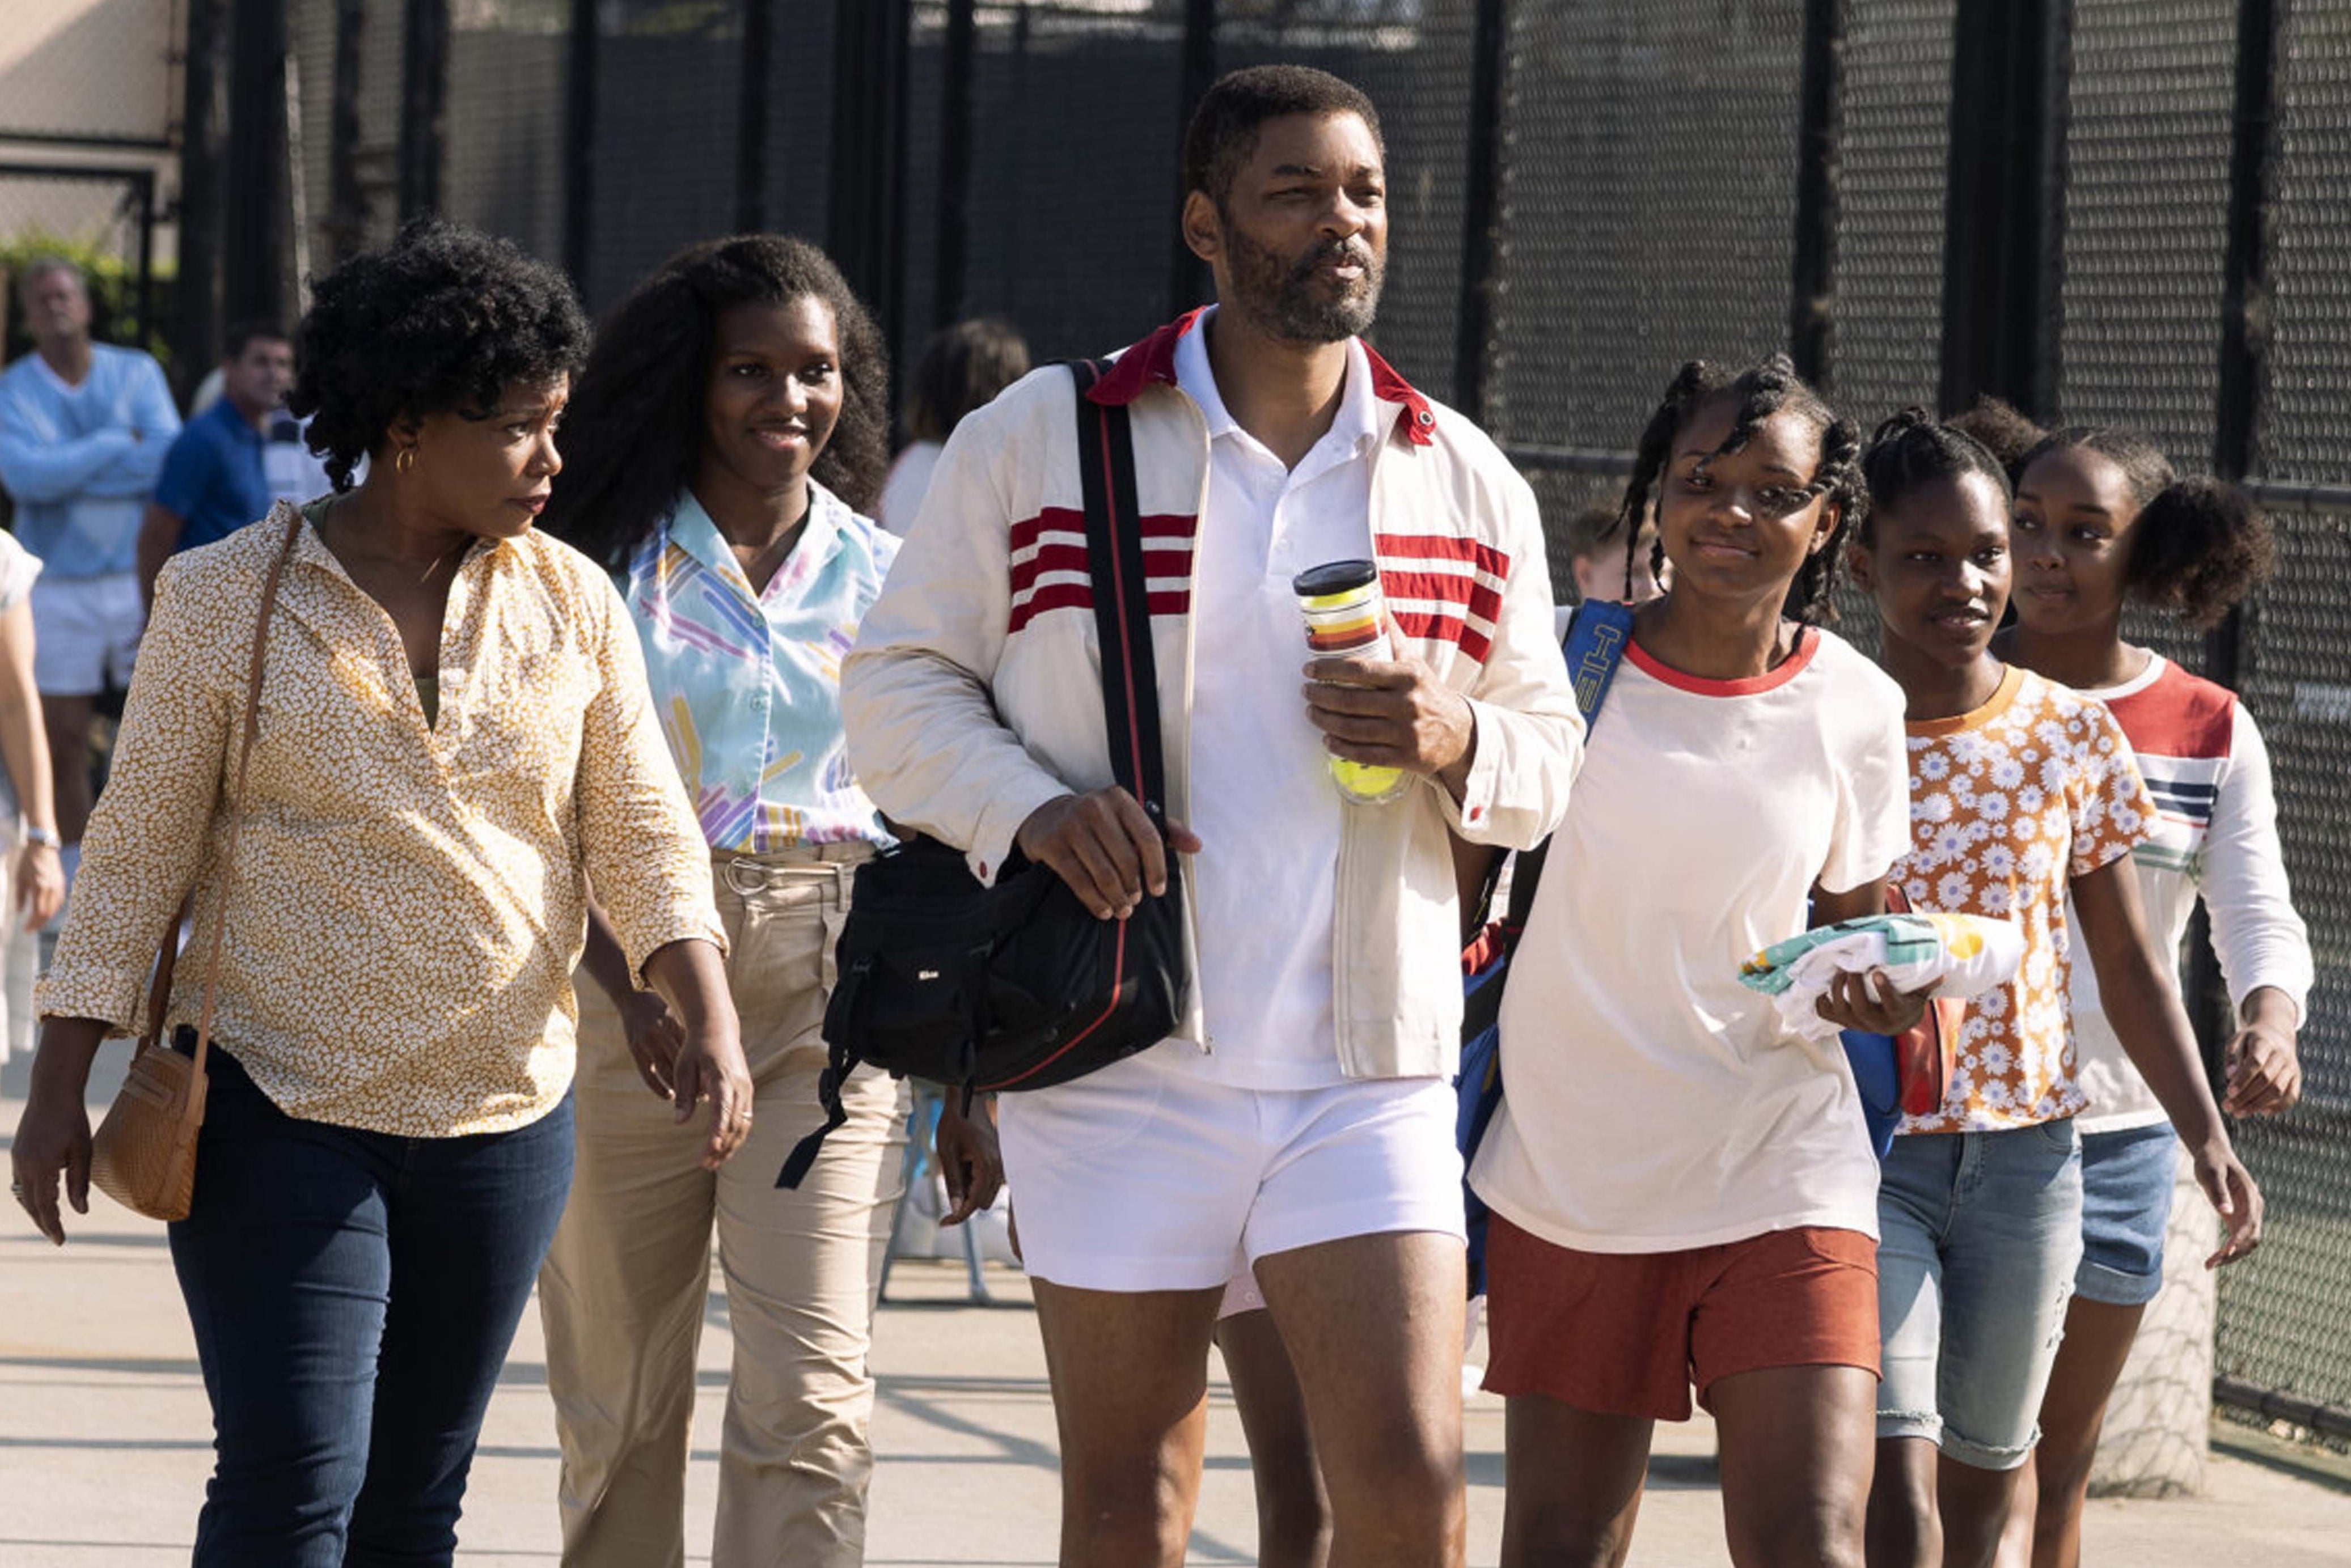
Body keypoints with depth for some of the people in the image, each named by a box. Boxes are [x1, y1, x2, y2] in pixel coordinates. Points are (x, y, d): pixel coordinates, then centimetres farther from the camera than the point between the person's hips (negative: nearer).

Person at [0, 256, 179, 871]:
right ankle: (75, 885, 12)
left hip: (141, 582, 0)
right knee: (64, 744, 2)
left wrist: (68, 473, -16)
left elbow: (172, 462, -12)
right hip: (57, 589, 0)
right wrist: (116, 445, -14)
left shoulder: (137, 373, 2)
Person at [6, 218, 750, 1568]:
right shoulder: (228, 598, -4)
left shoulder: (573, 604, 4)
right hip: (280, 1113, -4)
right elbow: (138, 851, -1)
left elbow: (646, 840, 4)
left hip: (503, 1115, 4)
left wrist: (712, 1024, -12)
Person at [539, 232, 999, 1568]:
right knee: (621, 1406, 5)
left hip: (829, 1003, 1)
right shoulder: (609, 566, 3)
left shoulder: (883, 581, 9)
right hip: (625, 977, -1)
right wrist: (632, 982, -21)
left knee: (813, 1405, -12)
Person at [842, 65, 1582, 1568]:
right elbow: (897, 680, 6)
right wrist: (1031, 805, -14)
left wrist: (1454, 741, -9)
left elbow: (1553, 758, 15)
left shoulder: (1468, 481, 9)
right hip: (1116, 1055, -1)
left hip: (1368, 1073, 1)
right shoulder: (1037, 440, 2)